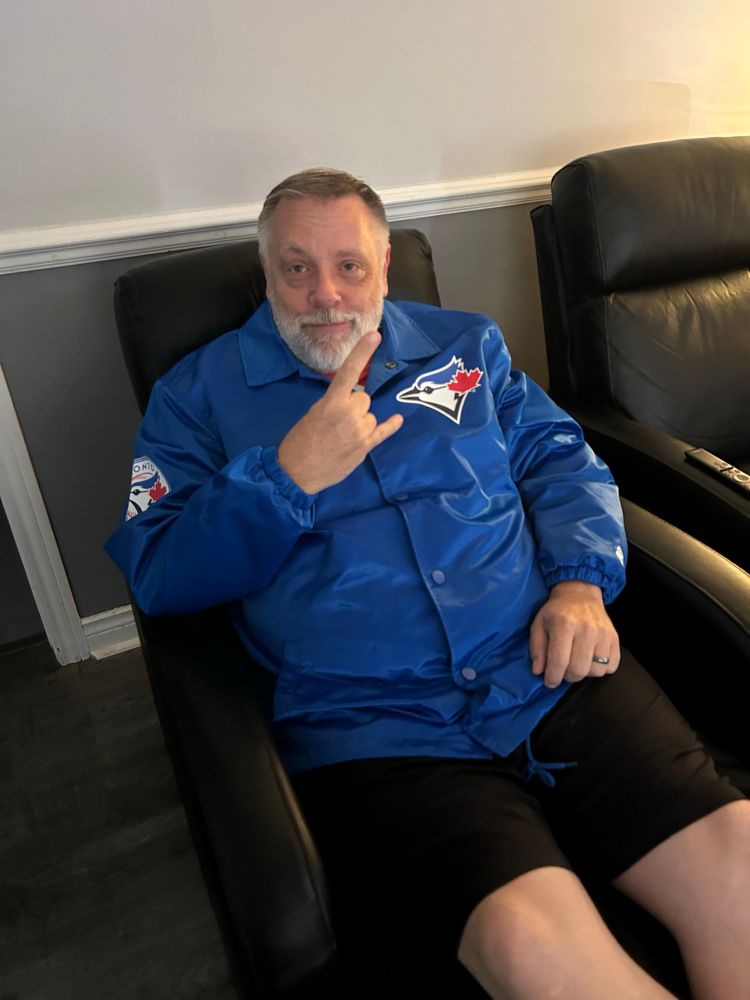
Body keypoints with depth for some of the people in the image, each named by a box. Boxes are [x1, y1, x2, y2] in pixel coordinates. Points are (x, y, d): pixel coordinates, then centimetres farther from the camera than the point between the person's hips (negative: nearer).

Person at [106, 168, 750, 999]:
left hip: (549, 671, 4)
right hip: (373, 726, -2)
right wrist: (290, 476, -12)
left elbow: (564, 463, 15)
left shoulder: (465, 345, 17)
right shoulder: (200, 393, 9)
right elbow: (158, 575, 1)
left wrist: (580, 584, -3)